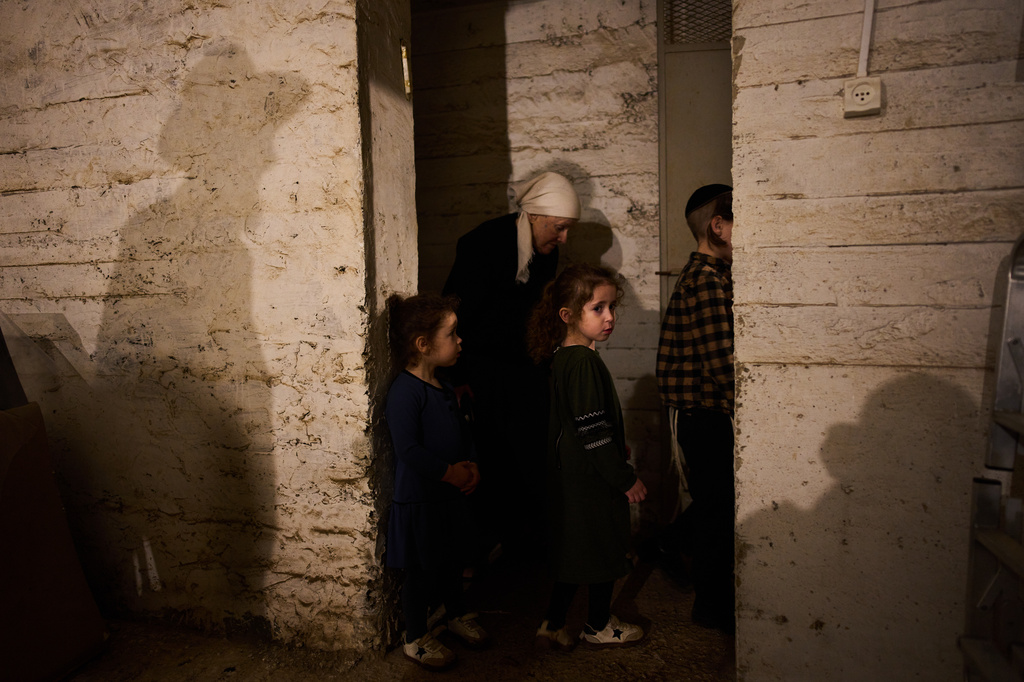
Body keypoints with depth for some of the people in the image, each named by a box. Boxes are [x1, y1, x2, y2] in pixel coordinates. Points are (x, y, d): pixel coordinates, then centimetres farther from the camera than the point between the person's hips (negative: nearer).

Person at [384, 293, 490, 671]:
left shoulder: (444, 388, 7)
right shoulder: (404, 391, -22)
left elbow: (461, 432, 16)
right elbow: (407, 449, -27)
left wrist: (471, 465, 0)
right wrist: (450, 472, -22)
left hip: (451, 494, 9)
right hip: (418, 500, -8)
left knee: (452, 558, 23)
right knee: (421, 569, 7)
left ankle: (456, 615, 45)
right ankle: (415, 639, 26)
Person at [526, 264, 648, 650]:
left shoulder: (564, 357, 7)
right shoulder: (584, 362, -23)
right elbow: (593, 430, -24)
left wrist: (617, 456, 23)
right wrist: (626, 478, -16)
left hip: (571, 475, 9)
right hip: (593, 478, -9)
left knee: (573, 551, 18)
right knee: (604, 550, 10)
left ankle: (553, 624, 29)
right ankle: (598, 627, 29)